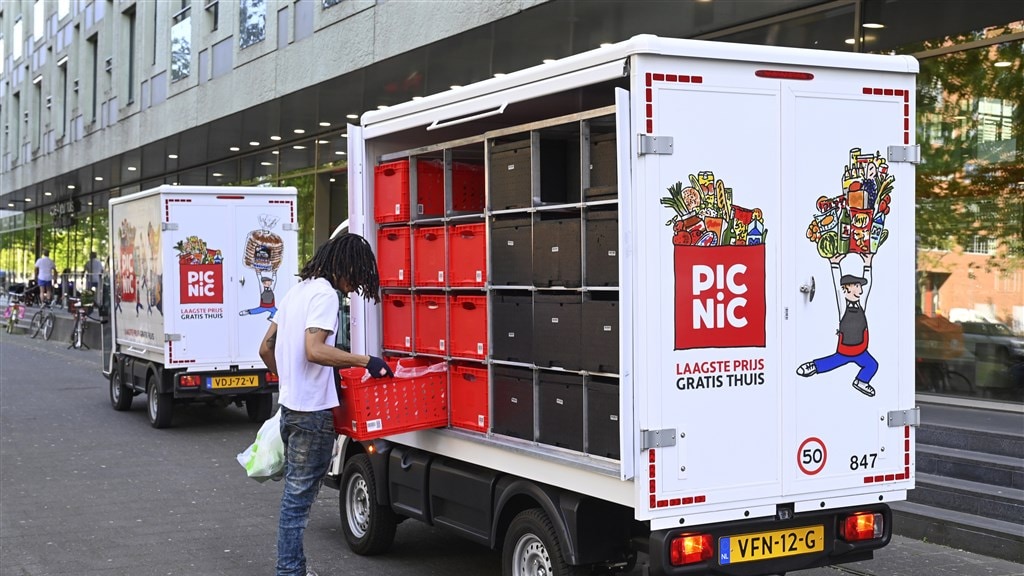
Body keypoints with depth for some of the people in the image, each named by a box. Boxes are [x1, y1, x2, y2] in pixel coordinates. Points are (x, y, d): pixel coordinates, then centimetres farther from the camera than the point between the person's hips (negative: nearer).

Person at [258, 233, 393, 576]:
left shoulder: (298, 290, 14)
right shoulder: (325, 294, -14)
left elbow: (266, 348, 17)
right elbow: (314, 350, -27)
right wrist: (366, 362, -24)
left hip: (290, 406, 9)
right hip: (312, 411, -9)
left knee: (295, 493, 16)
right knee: (299, 497, -4)